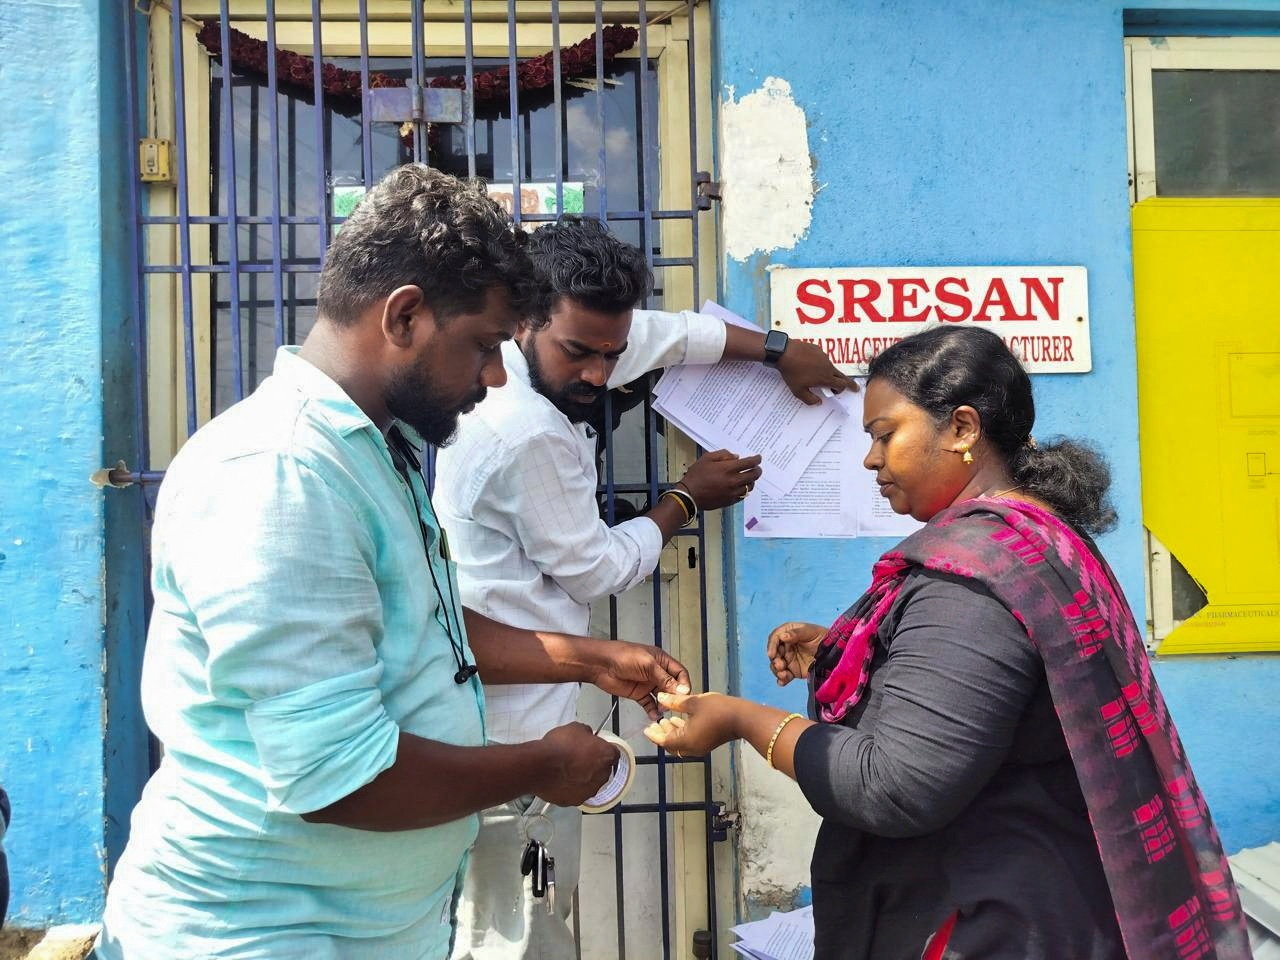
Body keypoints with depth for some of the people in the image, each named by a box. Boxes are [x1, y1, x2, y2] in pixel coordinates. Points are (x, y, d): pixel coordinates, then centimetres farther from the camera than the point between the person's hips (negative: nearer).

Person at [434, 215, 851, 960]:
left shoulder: (554, 353, 3)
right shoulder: (527, 434, -24)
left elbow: (668, 334, 17)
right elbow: (594, 572, -12)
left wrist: (780, 351, 24)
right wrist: (688, 499, 2)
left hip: (498, 703, 9)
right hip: (514, 721, -9)